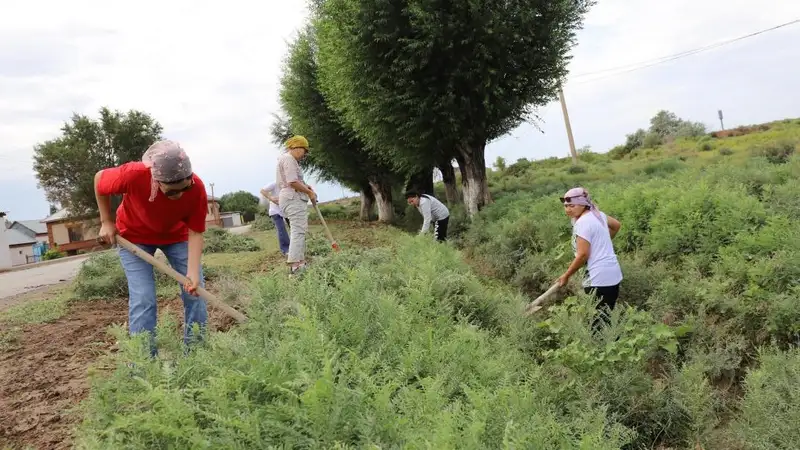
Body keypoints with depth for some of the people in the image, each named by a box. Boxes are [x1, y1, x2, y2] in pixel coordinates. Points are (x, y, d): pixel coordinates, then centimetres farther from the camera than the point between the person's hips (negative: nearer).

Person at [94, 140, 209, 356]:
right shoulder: (133, 175, -38)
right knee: (142, 299, -12)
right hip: (134, 236, -2)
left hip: (176, 235, 2)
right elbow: (99, 178, -15)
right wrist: (106, 222, -10)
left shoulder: (197, 188, -33)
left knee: (195, 292, -2)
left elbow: (195, 232, -23)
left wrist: (193, 273, -33)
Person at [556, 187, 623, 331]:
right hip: (613, 274, 10)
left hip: (599, 278, -10)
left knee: (596, 323, -5)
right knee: (607, 317, 17)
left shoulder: (582, 223, -17)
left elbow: (583, 255, -19)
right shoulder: (598, 213, 10)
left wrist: (566, 275, -9)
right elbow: (617, 225, 28)